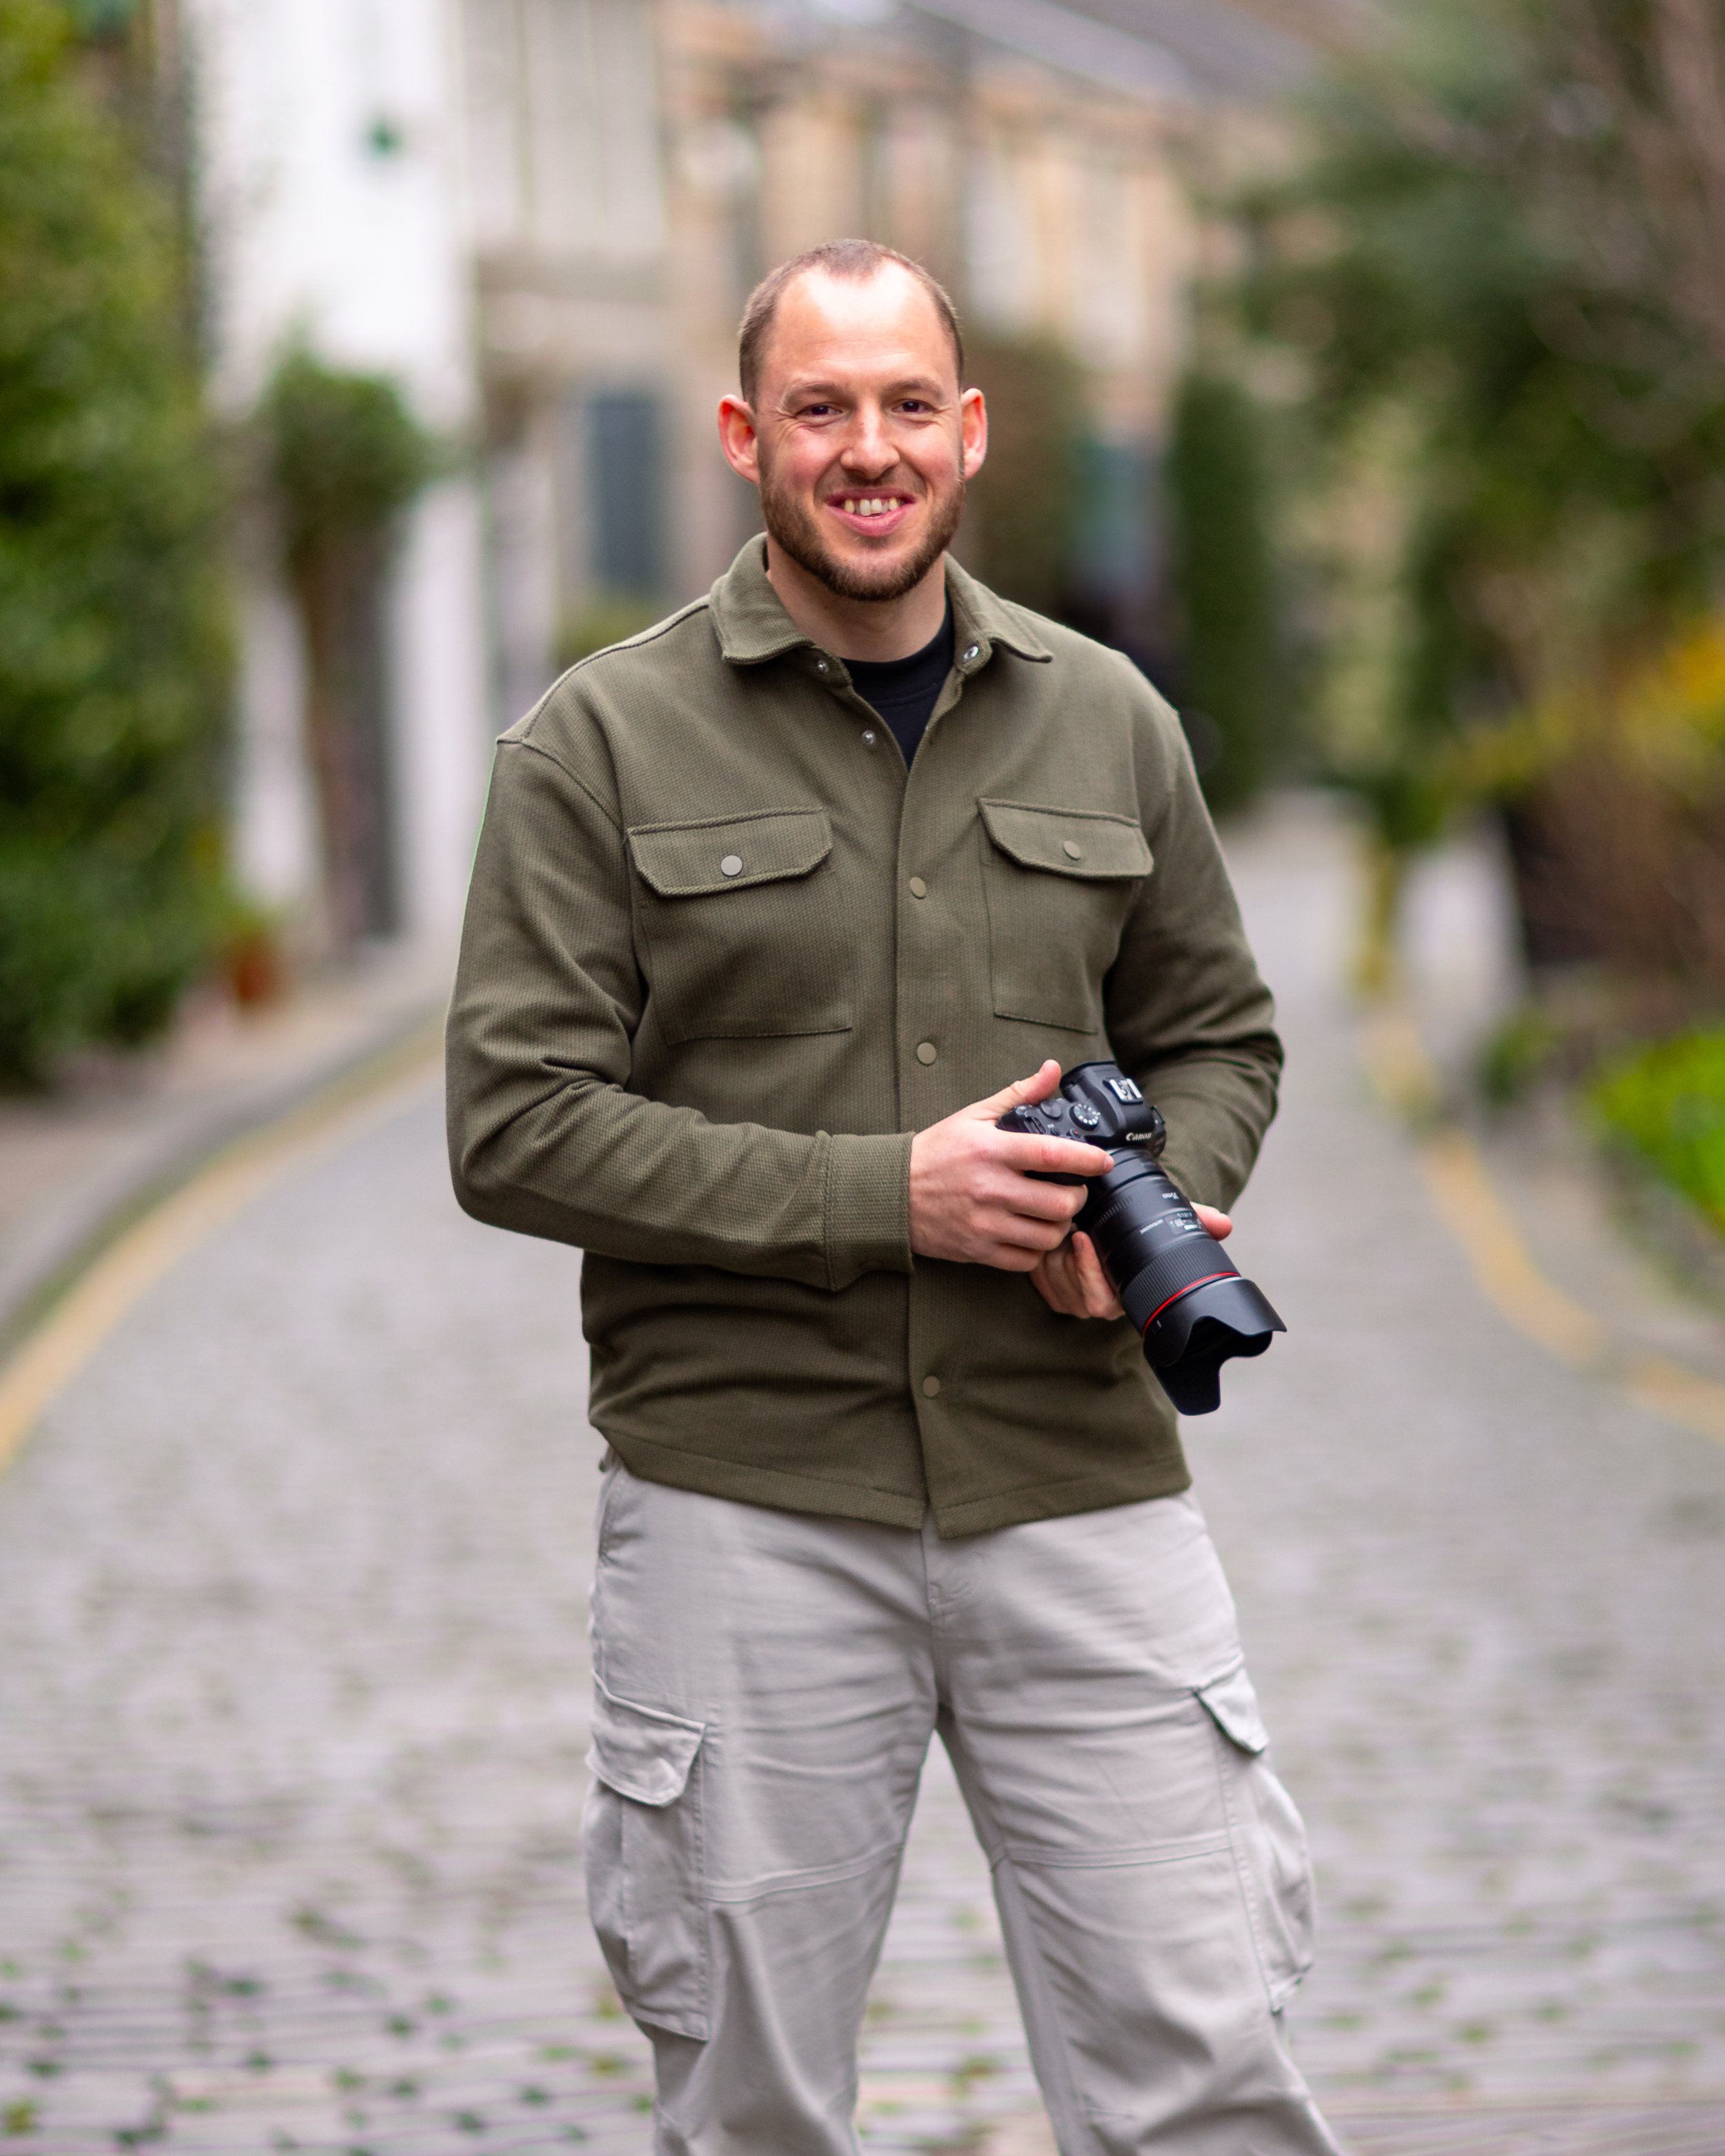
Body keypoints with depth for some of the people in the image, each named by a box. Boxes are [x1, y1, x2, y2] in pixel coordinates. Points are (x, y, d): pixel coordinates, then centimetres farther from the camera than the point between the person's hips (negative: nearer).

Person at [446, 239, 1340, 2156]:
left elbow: (1216, 1039, 20)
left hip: (1079, 1485, 2)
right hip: (745, 1495, -2)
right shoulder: (602, 743, 0)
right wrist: (885, 1197, -14)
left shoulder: (1104, 722, 10)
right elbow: (515, 1129, -6)